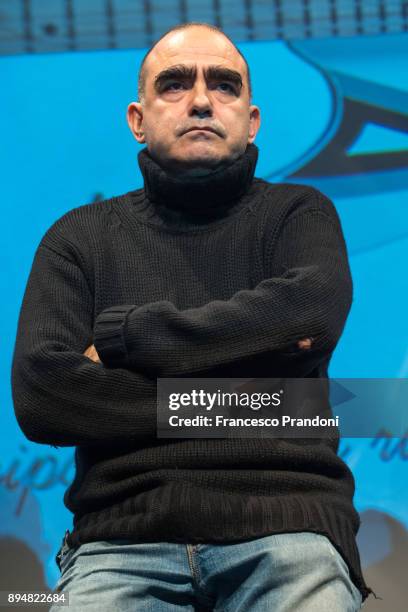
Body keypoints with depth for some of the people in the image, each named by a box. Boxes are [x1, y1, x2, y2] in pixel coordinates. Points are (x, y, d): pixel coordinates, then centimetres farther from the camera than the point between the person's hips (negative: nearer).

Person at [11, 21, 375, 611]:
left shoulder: (297, 213, 14)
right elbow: (38, 394, -1)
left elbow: (315, 311, -9)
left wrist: (121, 337, -5)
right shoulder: (79, 238, 14)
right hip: (123, 535, 0)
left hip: (284, 527, 0)